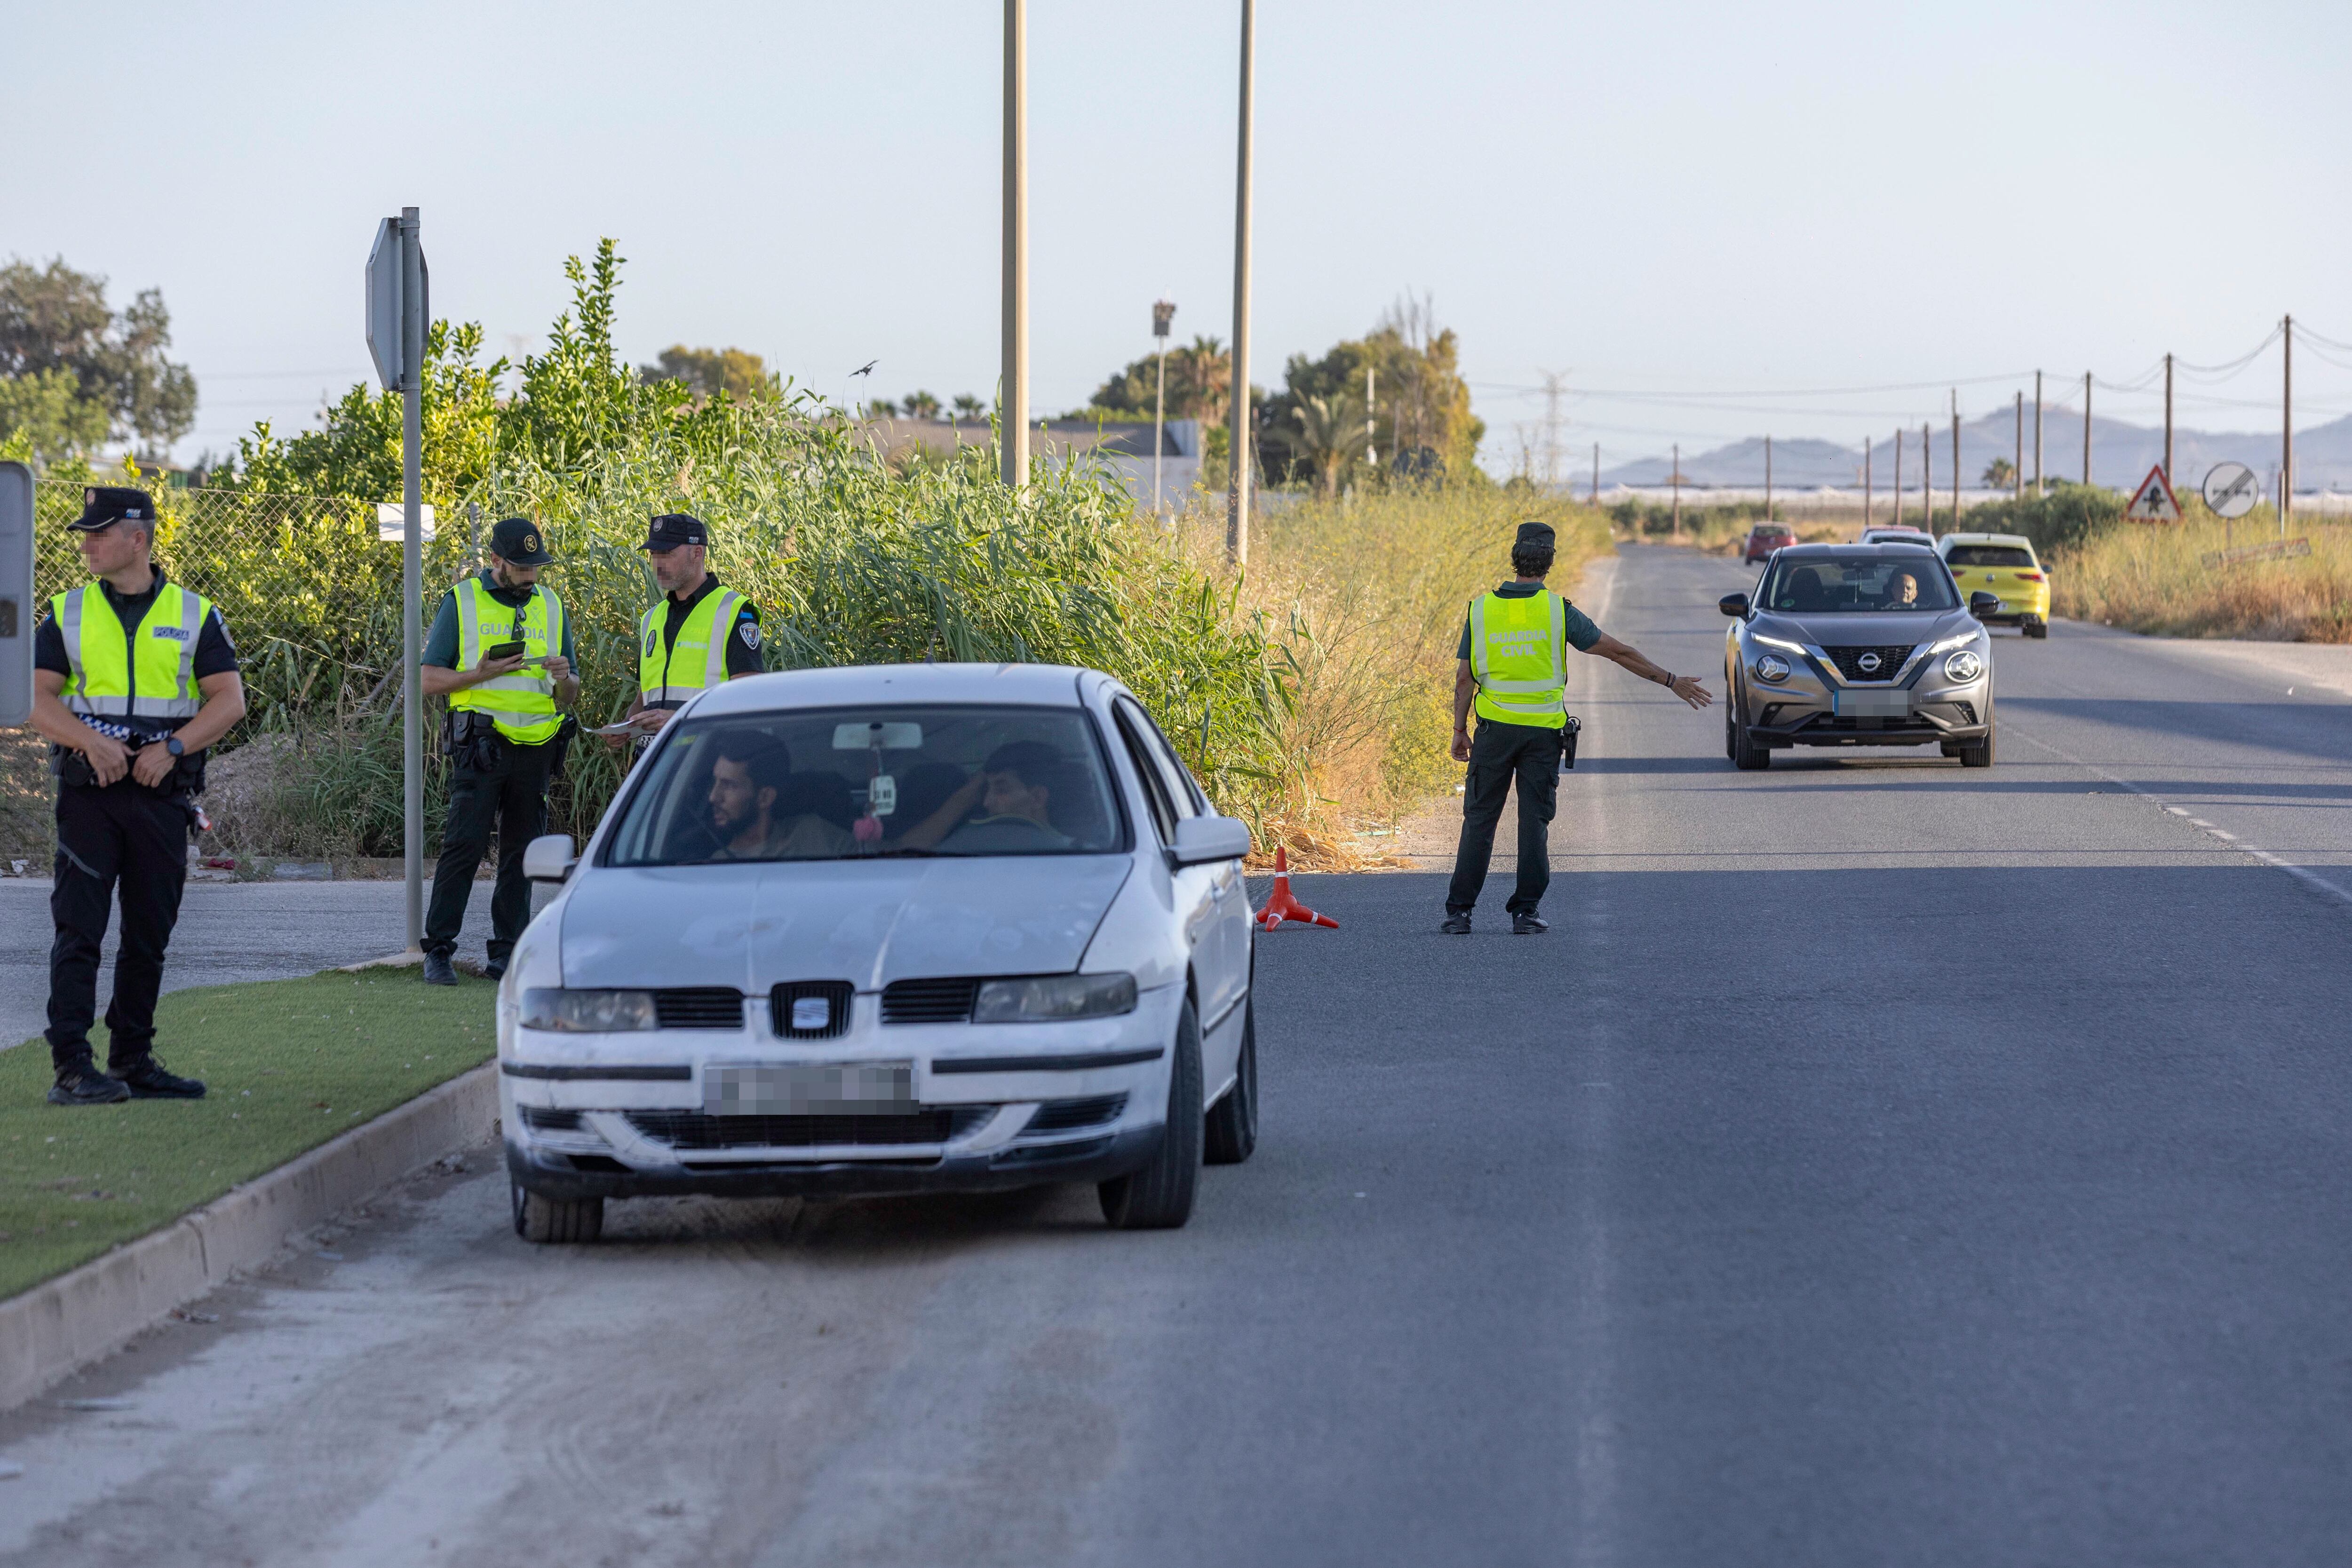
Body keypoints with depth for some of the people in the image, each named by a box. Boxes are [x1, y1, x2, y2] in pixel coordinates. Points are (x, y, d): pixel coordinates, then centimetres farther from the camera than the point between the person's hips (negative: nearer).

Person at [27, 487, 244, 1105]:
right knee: (79, 928, -9)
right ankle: (71, 1066, -12)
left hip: (162, 793, 1)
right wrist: (92, 742, -18)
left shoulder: (195, 615, 6)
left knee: (149, 934, 7)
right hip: (88, 792, -1)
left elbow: (230, 700, 0)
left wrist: (172, 747, -14)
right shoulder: (67, 613, 7)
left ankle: (132, 1060, 17)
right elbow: (38, 697, -1)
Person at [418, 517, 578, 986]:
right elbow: (430, 680, 1)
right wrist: (483, 674, -14)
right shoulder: (462, 602, 4)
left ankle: (506, 955, 10)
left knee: (522, 854, 5)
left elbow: (569, 696, 19)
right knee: (464, 845, -10)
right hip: (482, 747, -4)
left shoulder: (552, 607, 16)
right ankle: (438, 951, -7)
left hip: (536, 751, 4)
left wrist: (565, 678, -4)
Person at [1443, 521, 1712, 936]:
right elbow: (1617, 652, -2)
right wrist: (1672, 682, 5)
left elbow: (1465, 679, 1)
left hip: (1495, 729, 1)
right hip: (1543, 730, -1)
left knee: (1479, 819, 5)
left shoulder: (1481, 609, 0)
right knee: (1534, 820, 5)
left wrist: (1460, 731, 11)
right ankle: (1525, 912, 3)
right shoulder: (1557, 610, -5)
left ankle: (1459, 912, 2)